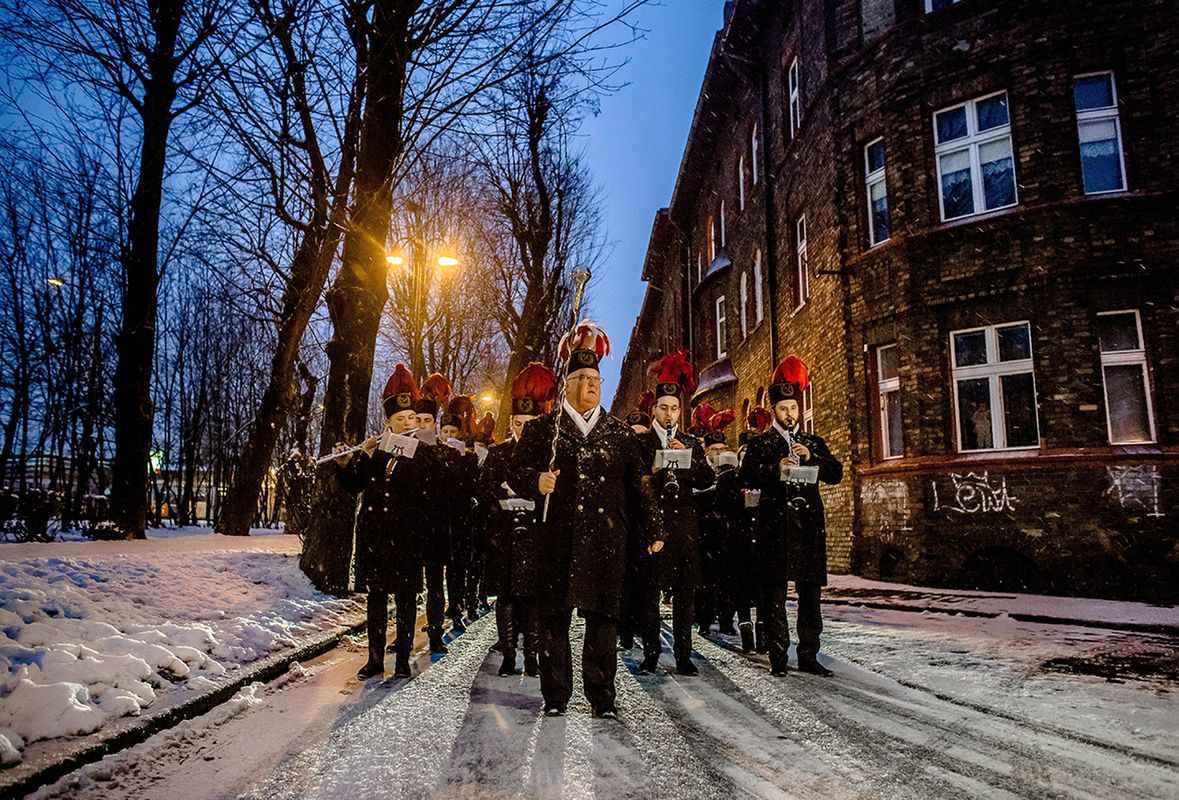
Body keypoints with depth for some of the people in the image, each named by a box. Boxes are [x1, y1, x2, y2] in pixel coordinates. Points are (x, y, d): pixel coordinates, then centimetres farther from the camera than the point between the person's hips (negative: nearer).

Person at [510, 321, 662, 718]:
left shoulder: (620, 432, 12)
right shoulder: (541, 428, 7)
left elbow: (639, 485, 13)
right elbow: (517, 469, 3)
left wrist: (652, 530, 11)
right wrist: (537, 482, -19)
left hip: (607, 539, 1)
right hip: (557, 539, -1)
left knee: (603, 615, 5)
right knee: (554, 616, 5)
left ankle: (602, 697, 19)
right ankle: (555, 695, 20)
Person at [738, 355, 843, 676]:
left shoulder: (813, 443, 16)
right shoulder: (761, 443, 6)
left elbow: (836, 473, 6)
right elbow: (748, 477, -7)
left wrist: (812, 458, -9)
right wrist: (777, 469, -20)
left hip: (809, 524, 3)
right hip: (775, 526, -3)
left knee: (810, 592, 6)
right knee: (775, 593, 0)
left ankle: (808, 655, 14)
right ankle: (778, 656, 7)